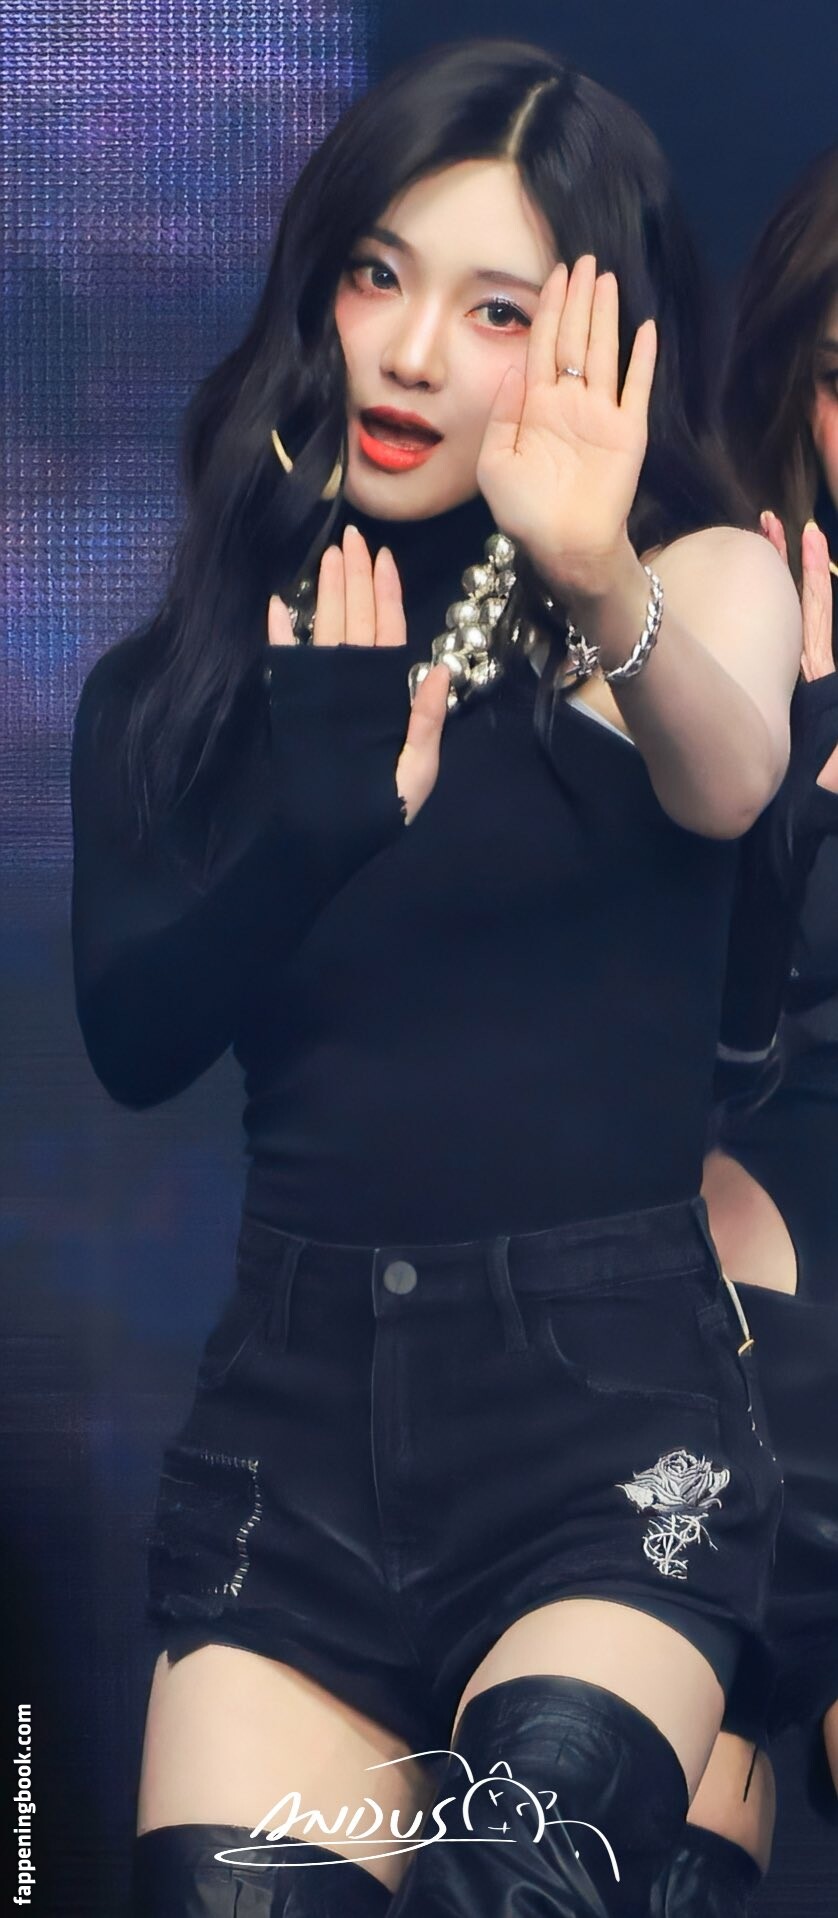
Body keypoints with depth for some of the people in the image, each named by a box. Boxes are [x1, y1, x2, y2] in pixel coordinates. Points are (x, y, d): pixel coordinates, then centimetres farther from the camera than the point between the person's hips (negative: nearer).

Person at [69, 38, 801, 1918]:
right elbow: (129, 1037, -1)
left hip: (613, 1396, -2)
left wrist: (603, 590, -42)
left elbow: (728, 776, -20)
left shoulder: (705, 572, 4)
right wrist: (317, 826, -19)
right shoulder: (176, 680, 11)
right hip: (299, 1401, 3)